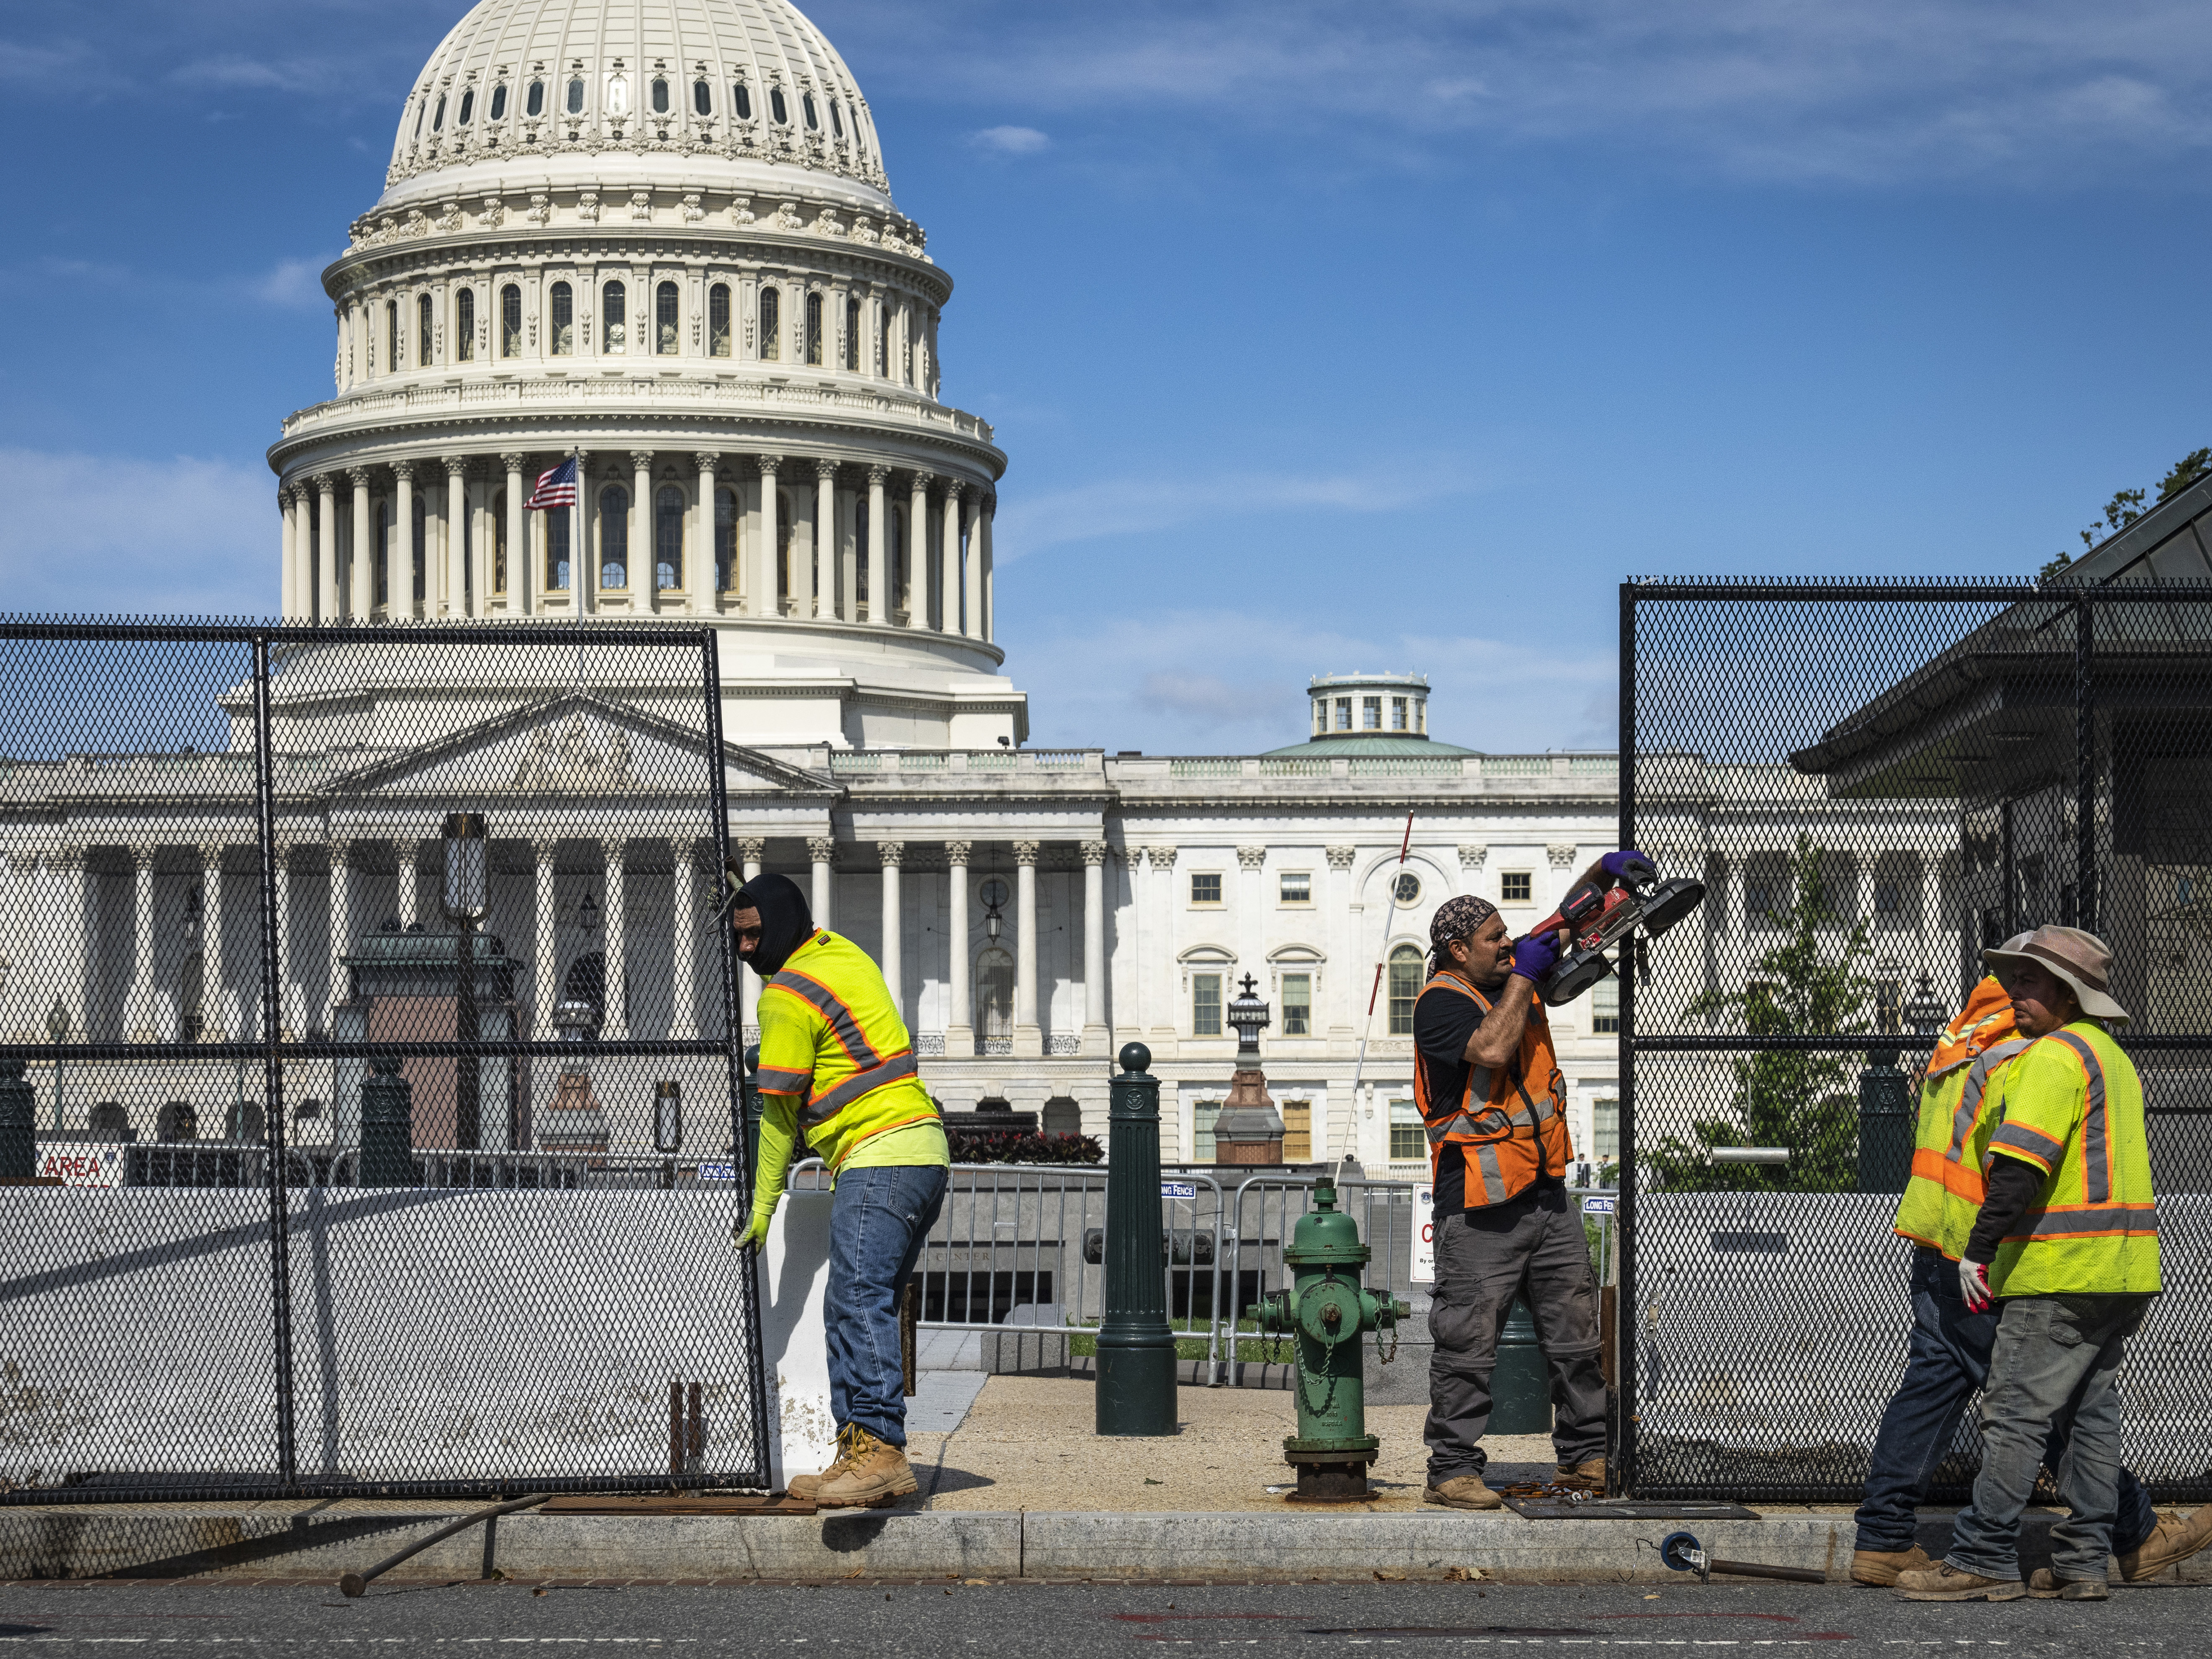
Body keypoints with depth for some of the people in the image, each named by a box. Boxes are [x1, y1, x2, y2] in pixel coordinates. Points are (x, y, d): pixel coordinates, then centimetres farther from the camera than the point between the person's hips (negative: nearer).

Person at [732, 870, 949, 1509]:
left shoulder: (787, 994, -6)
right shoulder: (844, 954, 21)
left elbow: (780, 1109, -4)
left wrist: (762, 1205, 2)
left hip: (878, 1159, -10)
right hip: (926, 1151, 10)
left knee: (858, 1302, -19)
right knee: (862, 1308, 8)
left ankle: (879, 1449, -29)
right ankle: (863, 1454, 4)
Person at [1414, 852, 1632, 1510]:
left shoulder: (1513, 978, 11)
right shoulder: (1441, 1003, -11)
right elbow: (1492, 1050, -28)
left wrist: (1602, 873, 9)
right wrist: (1522, 976, -17)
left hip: (1547, 1195, 8)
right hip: (1481, 1210, -8)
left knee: (1577, 1333, 12)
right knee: (1469, 1344, -4)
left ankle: (1587, 1453, 22)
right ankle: (1453, 1469, 1)